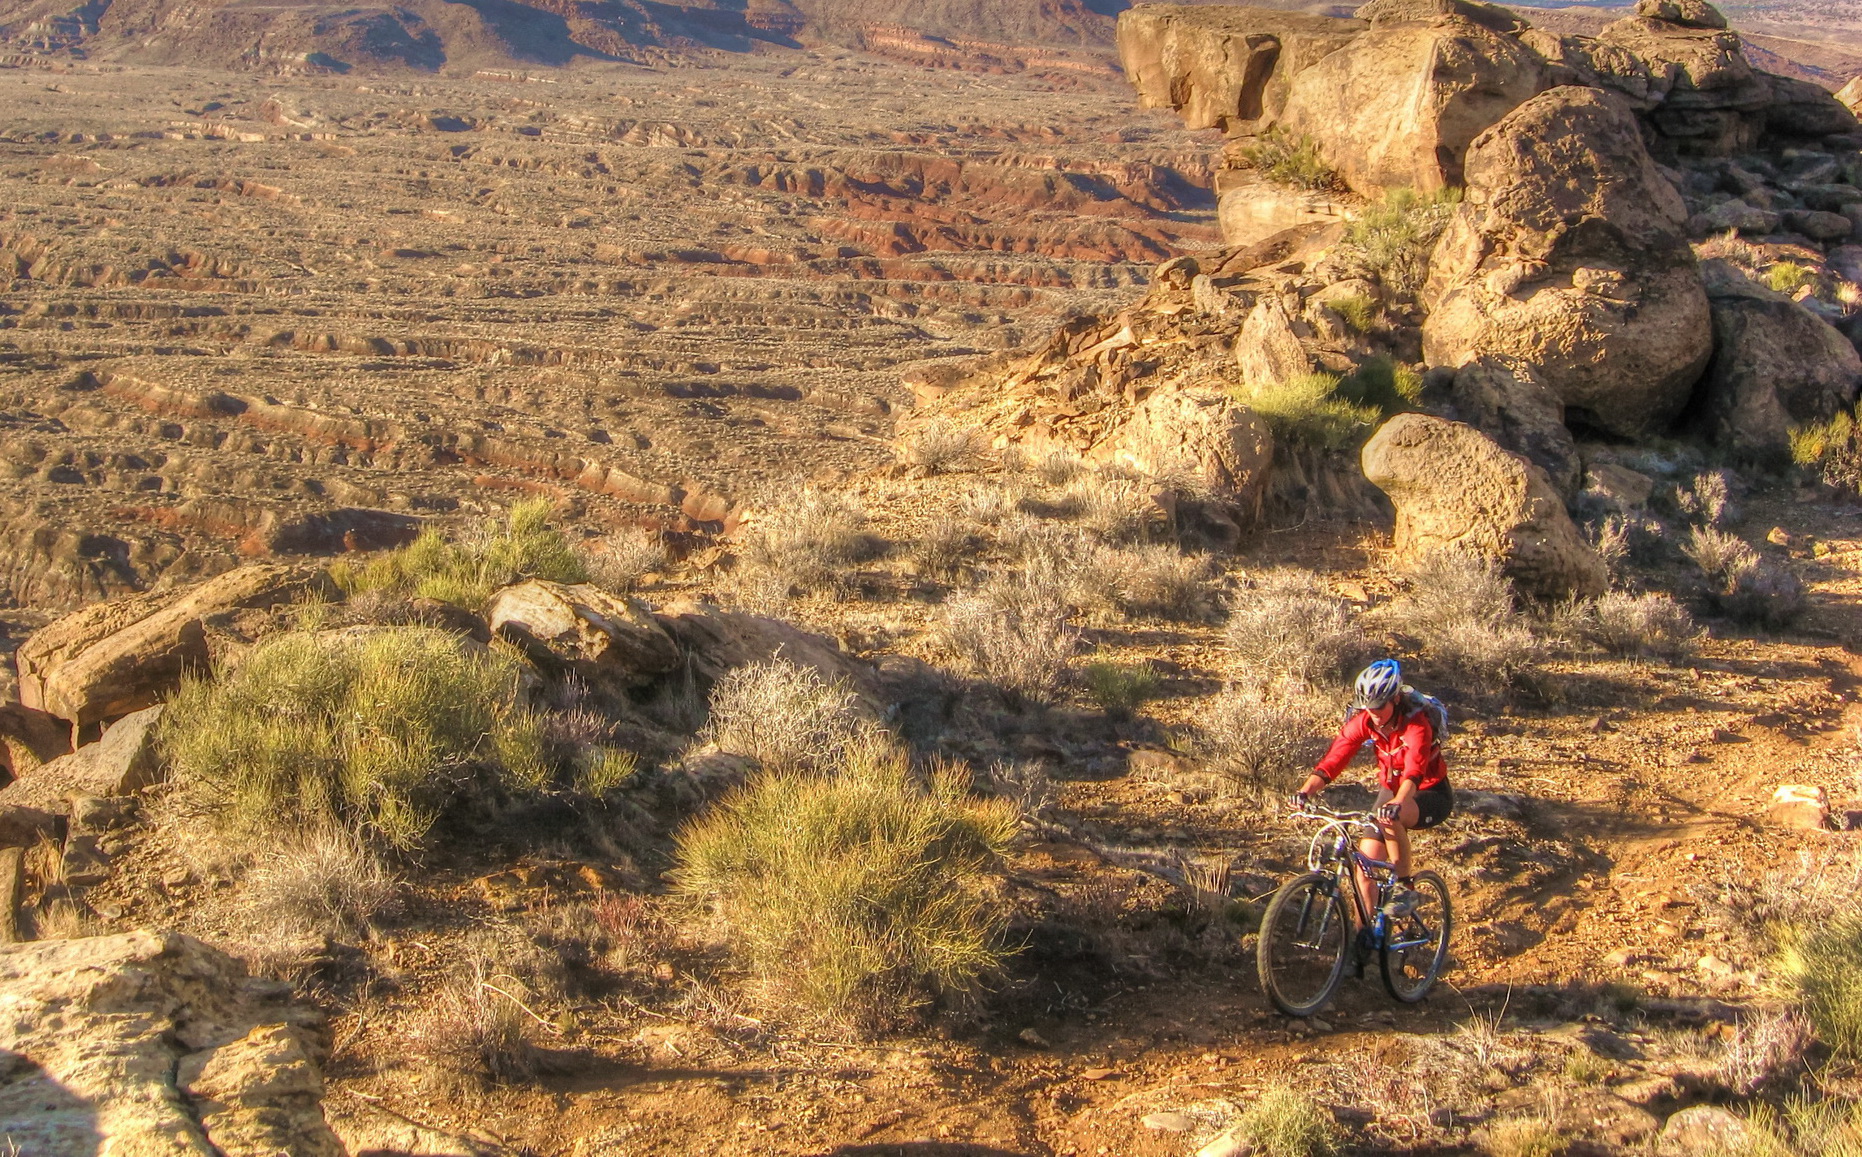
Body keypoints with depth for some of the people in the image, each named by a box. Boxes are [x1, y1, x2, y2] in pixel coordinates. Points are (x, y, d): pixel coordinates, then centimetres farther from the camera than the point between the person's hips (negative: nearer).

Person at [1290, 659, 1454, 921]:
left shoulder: (1416, 723, -28)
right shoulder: (1363, 720, -14)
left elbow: (1414, 771, -44)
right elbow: (1333, 759, -23)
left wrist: (1396, 804, -63)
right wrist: (1306, 791, -41)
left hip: (1430, 794, -5)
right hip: (1391, 790, 5)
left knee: (1389, 817, -36)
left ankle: (1406, 888, -18)